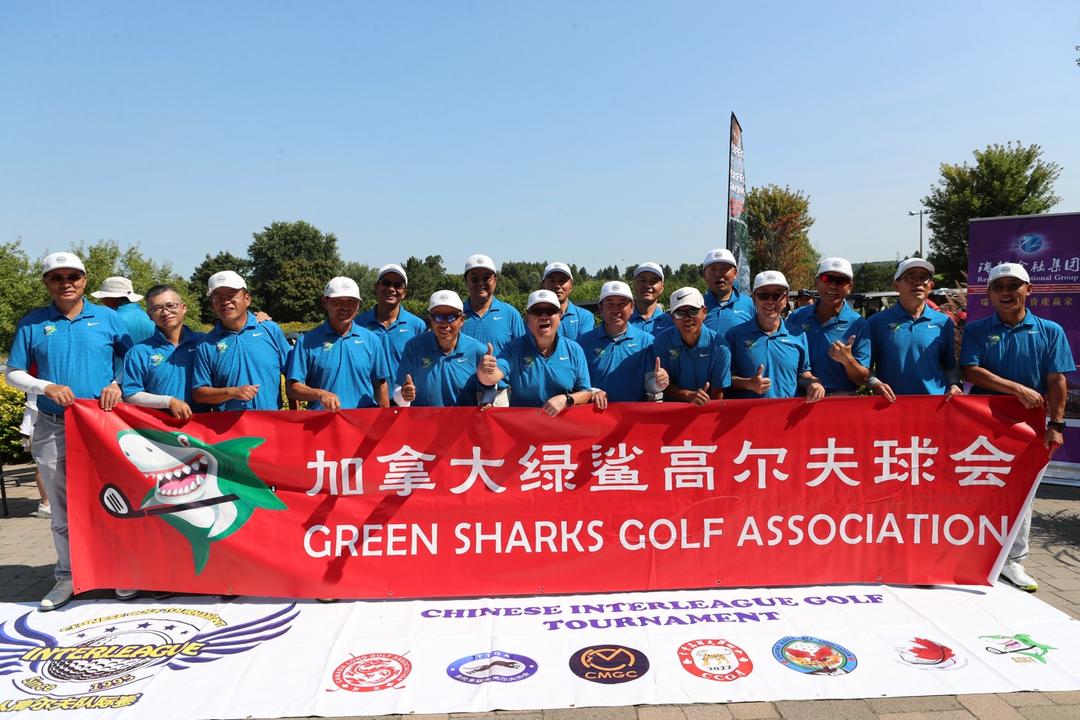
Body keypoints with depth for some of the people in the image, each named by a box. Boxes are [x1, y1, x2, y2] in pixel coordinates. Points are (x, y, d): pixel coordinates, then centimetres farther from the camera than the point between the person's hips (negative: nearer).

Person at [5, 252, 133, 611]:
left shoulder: (108, 318, 2)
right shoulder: (32, 324, 4)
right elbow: (13, 374, 7)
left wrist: (118, 385, -9)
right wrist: (47, 387, -11)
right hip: (52, 429, 1)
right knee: (62, 509, 10)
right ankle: (68, 576, 23)